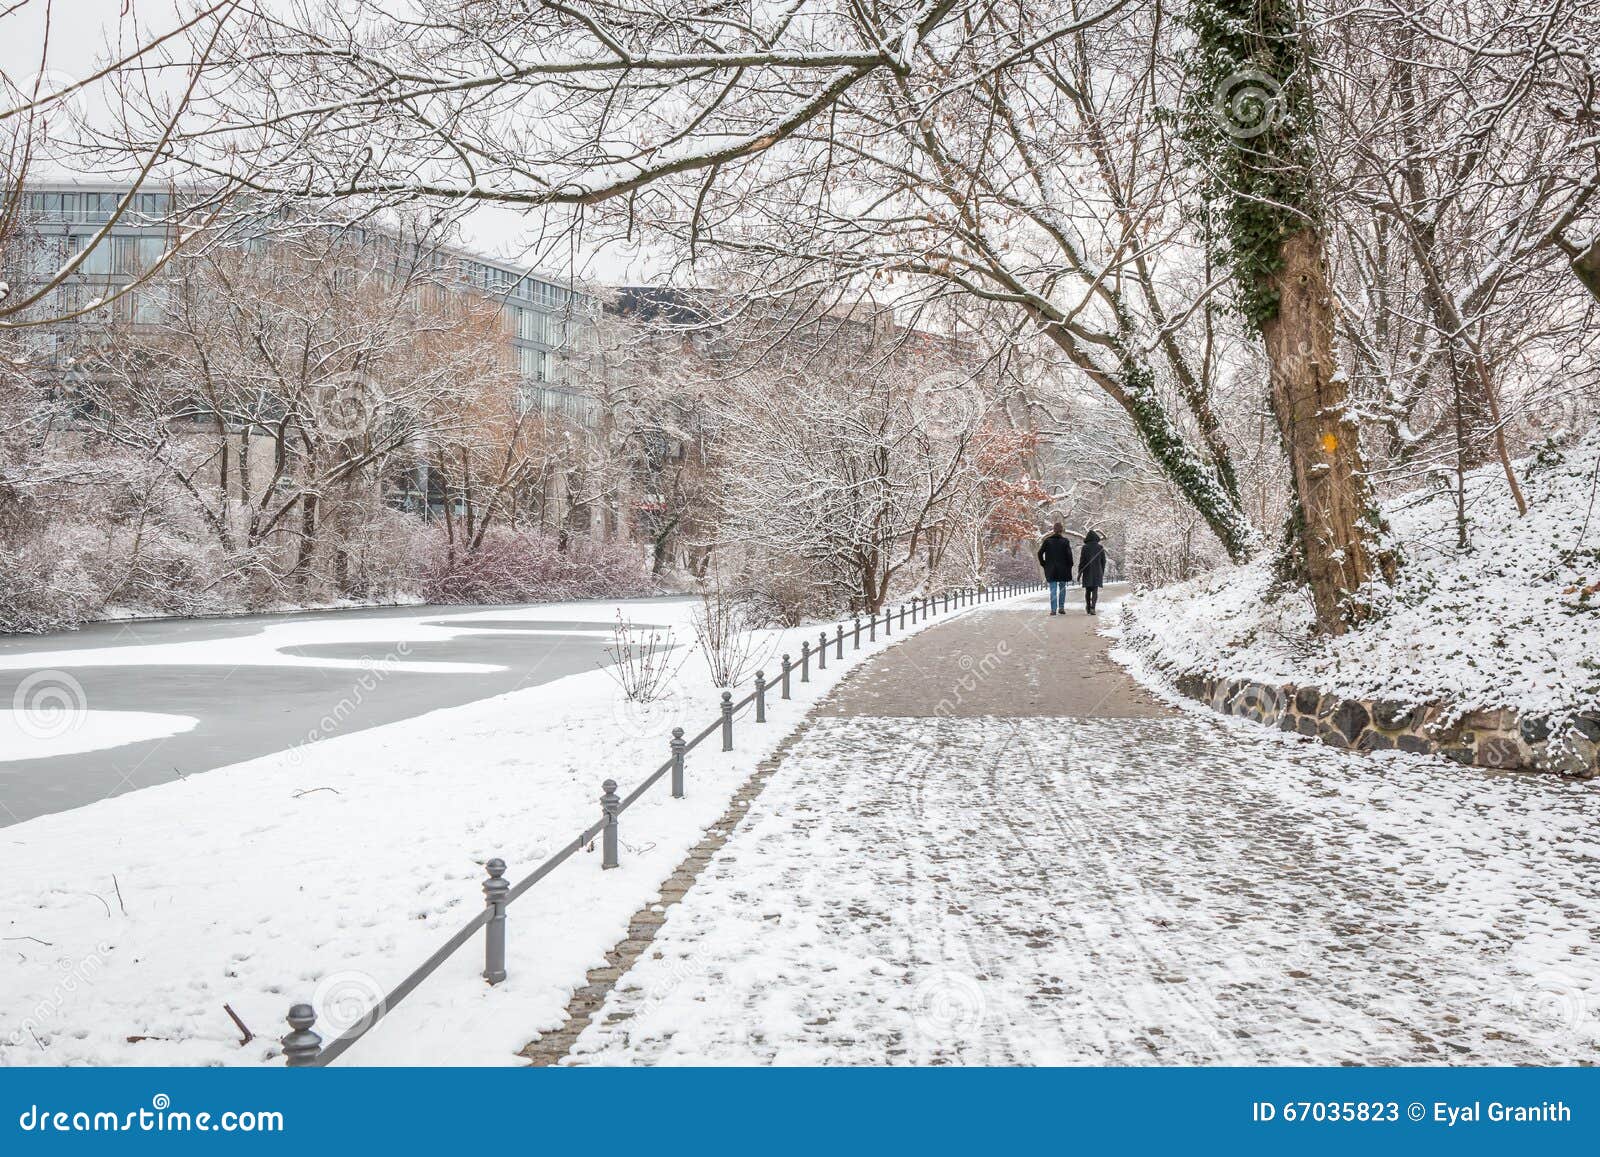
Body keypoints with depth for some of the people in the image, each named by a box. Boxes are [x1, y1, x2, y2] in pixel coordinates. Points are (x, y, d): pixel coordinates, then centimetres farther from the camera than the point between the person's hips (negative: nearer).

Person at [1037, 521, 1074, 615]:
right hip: (1063, 569, -1)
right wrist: (1070, 565, 1)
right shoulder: (1065, 541, -4)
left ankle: (1053, 609, -4)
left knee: (1053, 590, 2)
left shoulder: (1047, 540, 0)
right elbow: (1069, 554, -9)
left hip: (1051, 569, 1)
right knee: (1062, 588, 14)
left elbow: (1040, 553, -3)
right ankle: (1061, 607, 9)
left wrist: (1043, 564, 7)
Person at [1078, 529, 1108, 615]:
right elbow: (1103, 561, 4)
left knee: (1088, 590, 15)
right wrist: (1102, 572, 17)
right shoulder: (1100, 548, 1)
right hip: (1097, 572, 0)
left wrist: (1079, 573, -3)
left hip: (1087, 572, 0)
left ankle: (1088, 607, 25)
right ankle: (1093, 607, -20)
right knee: (1095, 590, -3)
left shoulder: (1085, 547, -5)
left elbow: (1082, 561, -8)